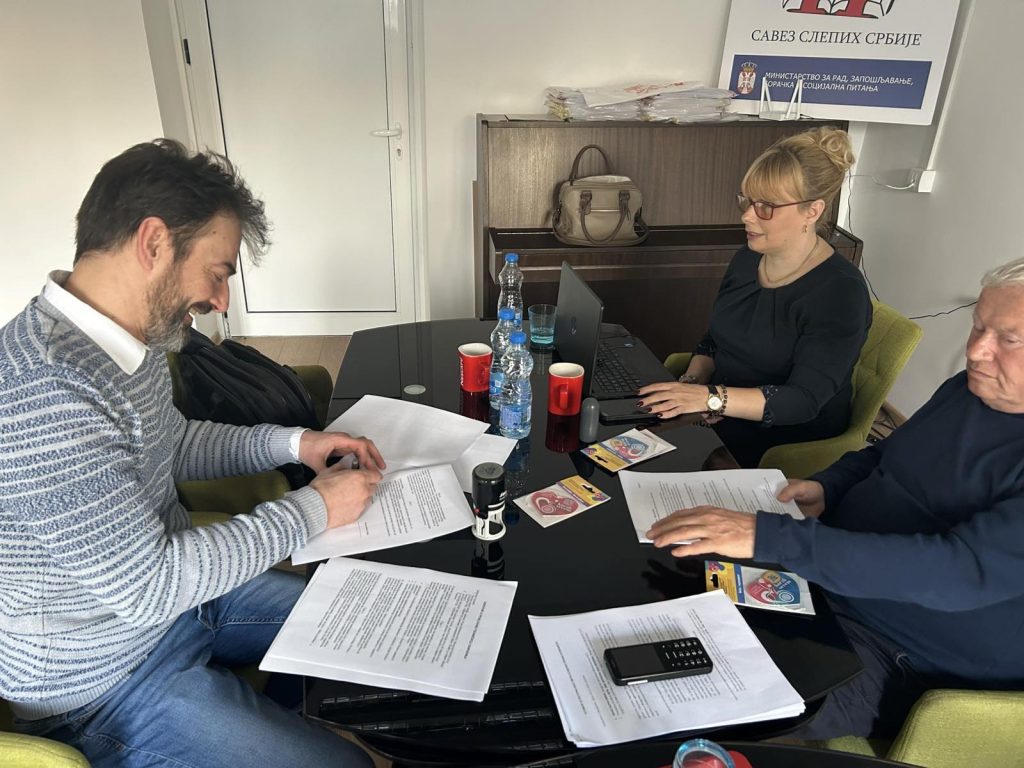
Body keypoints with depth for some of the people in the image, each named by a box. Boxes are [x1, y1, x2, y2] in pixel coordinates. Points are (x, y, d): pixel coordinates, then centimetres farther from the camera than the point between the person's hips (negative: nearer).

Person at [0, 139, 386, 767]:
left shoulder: (133, 339, -4)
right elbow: (147, 588, -30)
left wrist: (290, 443, 0)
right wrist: (313, 510, -21)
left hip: (177, 589, 8)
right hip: (106, 681, -8)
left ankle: (286, 717, 40)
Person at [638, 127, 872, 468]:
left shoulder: (840, 292, -17)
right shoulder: (747, 259, 5)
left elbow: (803, 401, -23)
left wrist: (711, 397, -34)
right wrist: (692, 383, -9)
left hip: (788, 446, -6)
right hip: (721, 421, 7)